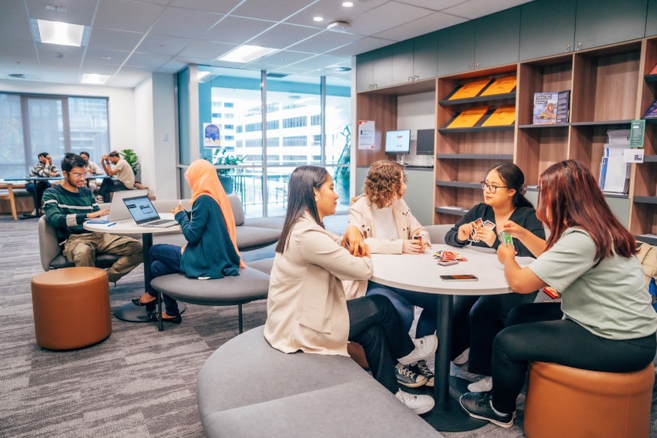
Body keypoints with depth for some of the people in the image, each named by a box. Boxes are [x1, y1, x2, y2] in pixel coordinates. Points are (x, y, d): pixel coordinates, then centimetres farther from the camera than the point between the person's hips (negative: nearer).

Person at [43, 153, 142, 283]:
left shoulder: (87, 192, 23)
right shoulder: (52, 193, 6)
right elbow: (54, 219, -13)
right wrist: (88, 215, -25)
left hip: (96, 235, 6)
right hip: (73, 238, -5)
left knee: (138, 247, -18)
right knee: (84, 252, -43)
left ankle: (105, 278, -21)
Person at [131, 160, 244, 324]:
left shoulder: (203, 199, -18)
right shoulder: (218, 196, 9)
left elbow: (192, 236, -18)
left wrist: (181, 216, -3)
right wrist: (186, 215, 13)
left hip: (204, 261, -8)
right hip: (218, 258, 8)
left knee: (155, 251, 10)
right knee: (157, 266, 14)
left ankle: (152, 294, 34)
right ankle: (171, 312, 23)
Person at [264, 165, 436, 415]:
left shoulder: (302, 226, 6)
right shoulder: (309, 236, -27)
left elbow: (340, 248, 15)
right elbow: (363, 270, -22)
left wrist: (352, 233, -9)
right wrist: (365, 257, 2)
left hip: (293, 317, 9)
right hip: (299, 328, -9)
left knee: (373, 330, 6)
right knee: (380, 306, 1)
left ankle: (391, 394, 21)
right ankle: (405, 353, 29)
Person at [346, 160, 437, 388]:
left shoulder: (399, 204, 9)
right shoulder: (359, 208, -11)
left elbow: (419, 230, 17)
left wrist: (422, 240, -9)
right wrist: (400, 246, -27)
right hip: (371, 281, -7)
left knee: (439, 300, -10)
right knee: (403, 313, -29)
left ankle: (416, 358, 8)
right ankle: (396, 363, 1)